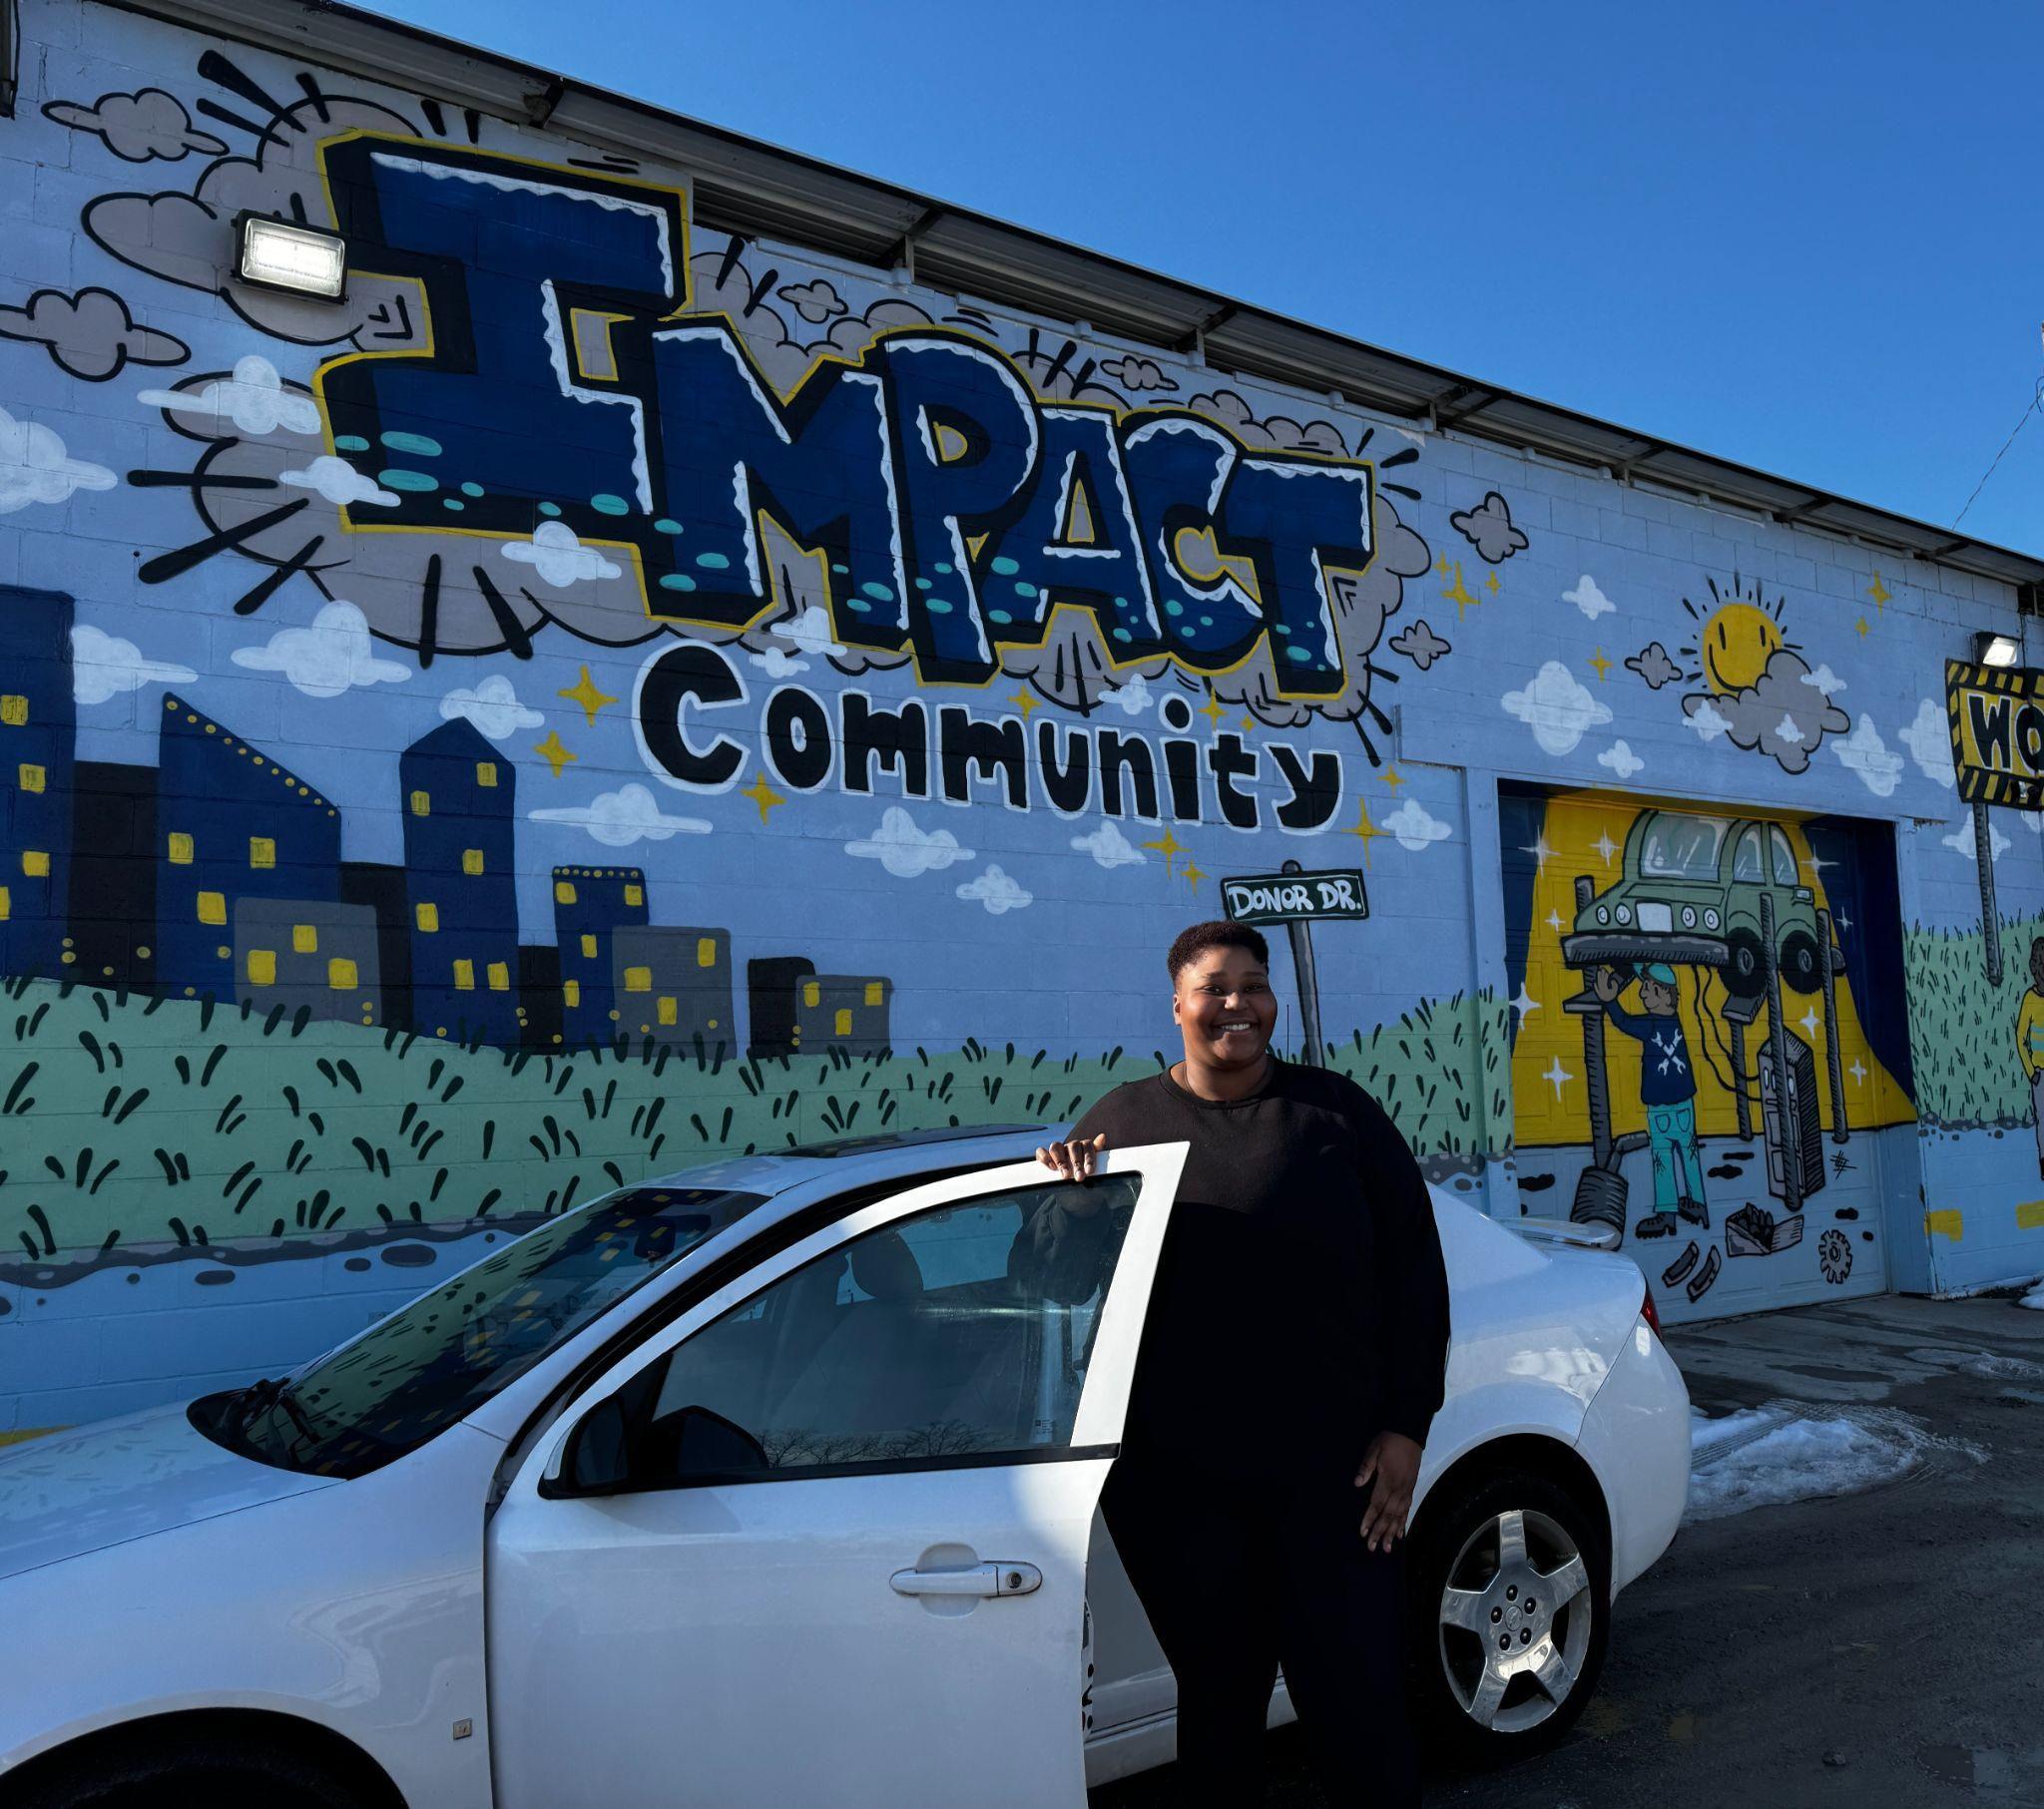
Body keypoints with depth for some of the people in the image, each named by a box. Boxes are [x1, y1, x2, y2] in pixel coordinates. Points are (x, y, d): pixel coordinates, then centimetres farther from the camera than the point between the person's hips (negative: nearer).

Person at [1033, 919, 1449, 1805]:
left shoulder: (1333, 1111, 3)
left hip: (1329, 1464, -1)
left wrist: (1406, 1427, -2)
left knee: (1352, 1690, 7)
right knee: (1219, 1692, 13)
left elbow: (1413, 1265, 3)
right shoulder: (1123, 1119, 6)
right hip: (1175, 1477, 1)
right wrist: (1065, 1185, -11)